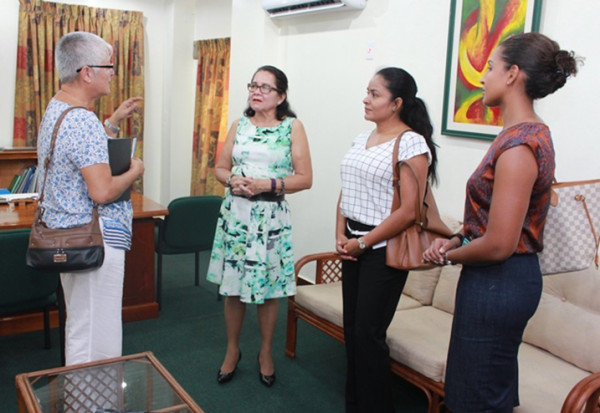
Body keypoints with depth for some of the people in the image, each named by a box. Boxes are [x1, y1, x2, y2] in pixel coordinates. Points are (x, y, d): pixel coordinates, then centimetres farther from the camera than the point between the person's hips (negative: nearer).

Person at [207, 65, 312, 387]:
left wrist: (267, 184, -18)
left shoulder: (292, 127, -3)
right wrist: (232, 180, -11)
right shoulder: (240, 125, 9)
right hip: (235, 213, 3)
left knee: (268, 288, 7)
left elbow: (304, 178, -6)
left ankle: (265, 352, 27)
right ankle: (232, 350, 28)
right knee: (232, 286, 9)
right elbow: (220, 168, 11)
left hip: (271, 216, -3)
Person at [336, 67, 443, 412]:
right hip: (353, 247, 7)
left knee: (368, 334, -2)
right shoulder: (362, 139, 10)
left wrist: (363, 242, -13)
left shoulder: (411, 143, -13)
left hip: (384, 250, -7)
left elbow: (409, 211, -19)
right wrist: (341, 234, 1)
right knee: (352, 329, 13)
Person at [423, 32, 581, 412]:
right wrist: (454, 241, 2)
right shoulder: (532, 132, 8)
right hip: (508, 278, 10)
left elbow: (498, 245, -26)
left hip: (497, 283, -10)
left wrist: (451, 255, -8)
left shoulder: (518, 145, -23)